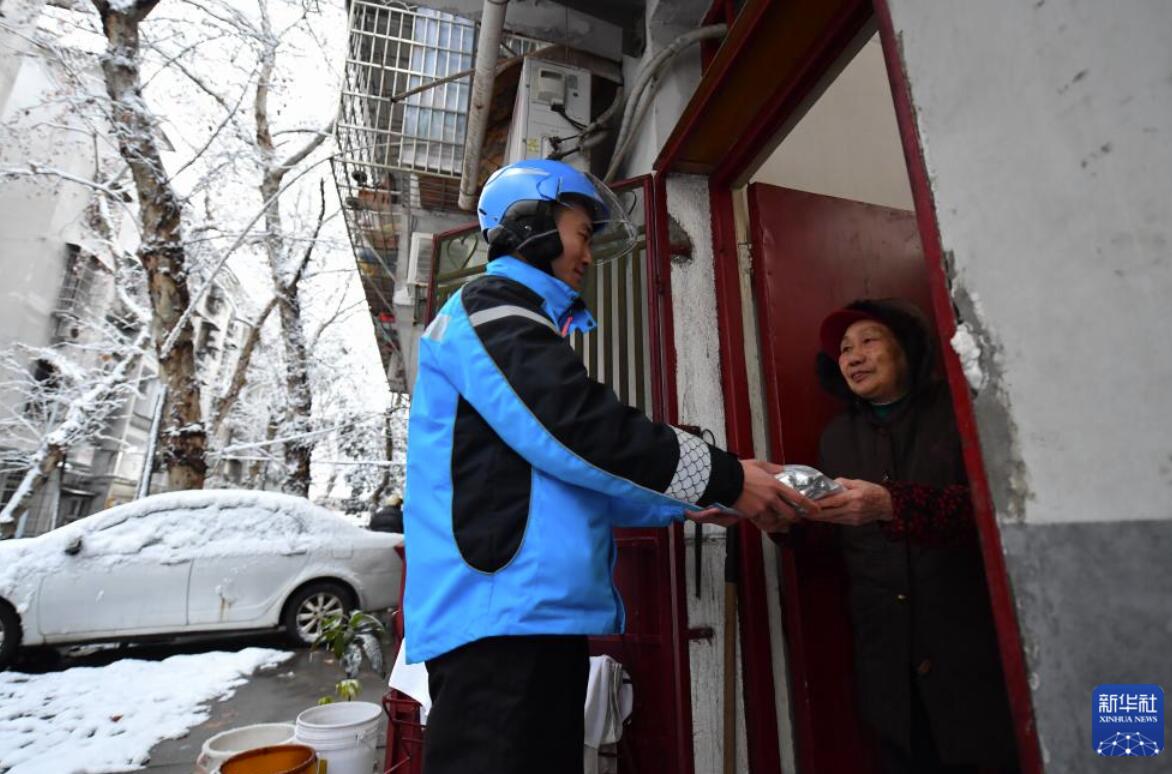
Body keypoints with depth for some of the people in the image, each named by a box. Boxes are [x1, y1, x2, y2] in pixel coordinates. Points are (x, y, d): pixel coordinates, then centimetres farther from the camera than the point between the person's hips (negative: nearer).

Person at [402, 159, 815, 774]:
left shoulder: (519, 321, 24)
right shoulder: (491, 306, -6)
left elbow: (560, 472, 22)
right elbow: (577, 430, -21)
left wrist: (681, 503, 15)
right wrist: (722, 478, -12)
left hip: (538, 610, 10)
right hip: (501, 610, -10)